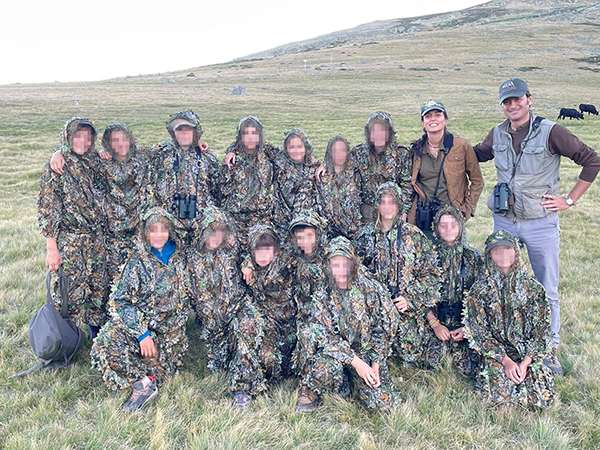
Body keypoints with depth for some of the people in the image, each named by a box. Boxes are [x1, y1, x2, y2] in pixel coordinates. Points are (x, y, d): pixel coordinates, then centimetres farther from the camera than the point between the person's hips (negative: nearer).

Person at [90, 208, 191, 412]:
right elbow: (121, 301, -11)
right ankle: (145, 382, -19)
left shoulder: (179, 257, 3)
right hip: (136, 324, -2)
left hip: (170, 329, 2)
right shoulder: (138, 262, -6)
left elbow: (185, 296, 14)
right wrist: (142, 334, -18)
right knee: (104, 347, -27)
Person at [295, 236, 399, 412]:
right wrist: (355, 361, -22)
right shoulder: (322, 296, -5)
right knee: (327, 367, -36)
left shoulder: (372, 289, -5)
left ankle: (354, 379, 16)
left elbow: (383, 330, -2)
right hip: (335, 353, -1)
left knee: (383, 401, -15)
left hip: (368, 353, 2)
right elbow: (325, 336, -13)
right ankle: (310, 393, -2)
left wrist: (375, 365, -10)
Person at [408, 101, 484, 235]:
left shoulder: (461, 146, -1)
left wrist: (467, 209, -1)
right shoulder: (416, 149, 6)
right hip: (421, 218, 2)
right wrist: (406, 210, 7)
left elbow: (477, 181, 5)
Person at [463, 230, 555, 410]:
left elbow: (541, 329, -1)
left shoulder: (532, 287, 1)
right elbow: (478, 332, -5)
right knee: (500, 391, -25)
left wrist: (525, 362, -13)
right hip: (495, 352, -1)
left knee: (542, 396, -18)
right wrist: (505, 360, -16)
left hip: (530, 353, 2)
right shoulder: (480, 289, -2)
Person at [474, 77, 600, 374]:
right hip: (504, 220, 4)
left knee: (547, 290, 7)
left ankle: (550, 349, 22)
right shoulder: (498, 134, 3)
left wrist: (570, 200, -8)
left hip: (541, 223, -4)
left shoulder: (550, 132, -11)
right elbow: (478, 154, 25)